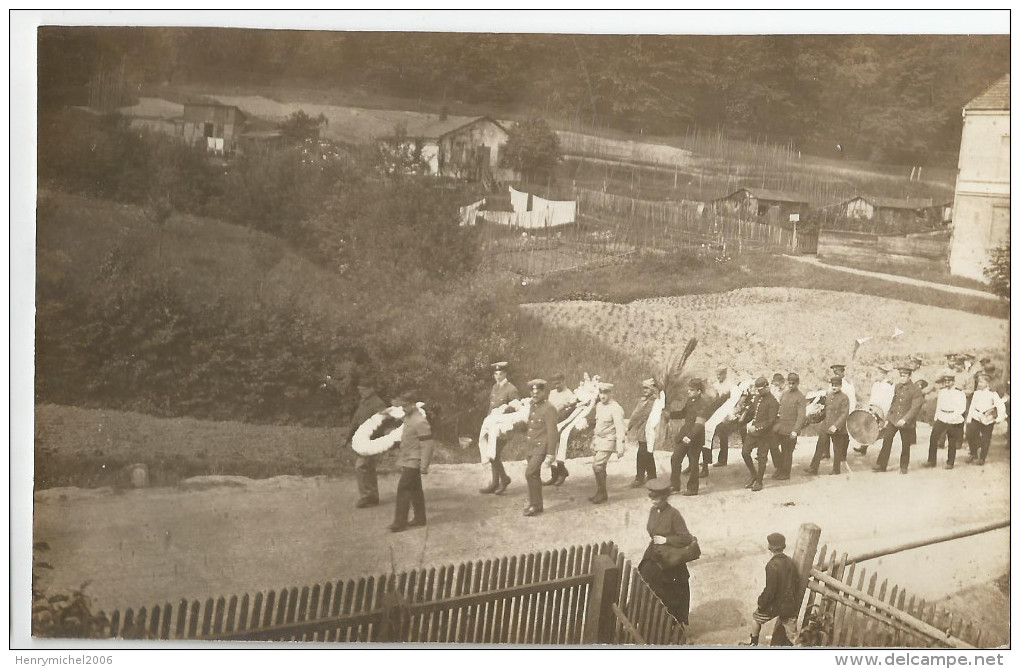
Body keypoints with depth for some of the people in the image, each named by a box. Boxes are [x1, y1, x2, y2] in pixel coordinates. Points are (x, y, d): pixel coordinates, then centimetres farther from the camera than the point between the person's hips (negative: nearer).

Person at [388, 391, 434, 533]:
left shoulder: (420, 422, -20)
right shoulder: (408, 418, 10)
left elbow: (427, 445, -21)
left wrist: (424, 466, -21)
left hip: (413, 463, -10)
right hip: (407, 461, 10)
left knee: (403, 489, -10)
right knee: (415, 490, 15)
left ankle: (400, 522, -8)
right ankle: (419, 518, 24)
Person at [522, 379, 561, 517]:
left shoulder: (549, 408, -15)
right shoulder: (533, 405, 10)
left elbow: (552, 432, -17)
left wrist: (550, 454, -18)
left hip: (541, 447, -8)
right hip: (530, 446, 8)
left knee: (530, 473, -16)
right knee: (534, 475, 14)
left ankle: (535, 505, -6)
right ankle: (534, 503, 23)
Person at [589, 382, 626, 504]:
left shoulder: (615, 408, -16)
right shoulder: (599, 406, 9)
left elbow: (620, 428, -18)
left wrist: (620, 447, -21)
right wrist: (593, 441, 20)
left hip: (608, 441, -8)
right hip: (599, 440, 8)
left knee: (597, 465, -15)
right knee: (600, 467, 12)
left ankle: (601, 492, -2)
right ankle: (600, 493, 21)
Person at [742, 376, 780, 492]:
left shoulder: (772, 402, -14)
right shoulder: (756, 398, 8)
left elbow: (771, 421, -17)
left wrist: (756, 428, -21)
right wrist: (749, 423, 1)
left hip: (764, 434, -7)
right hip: (752, 431, 7)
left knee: (762, 457, 3)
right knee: (745, 452, 4)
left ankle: (759, 482, 15)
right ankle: (754, 475, 22)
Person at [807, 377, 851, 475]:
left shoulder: (844, 398, -10)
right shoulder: (828, 395, 11)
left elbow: (845, 414, -16)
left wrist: (836, 426, -22)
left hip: (837, 429, -6)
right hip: (825, 427, 6)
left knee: (837, 451, 7)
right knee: (819, 447, 3)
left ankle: (836, 471, 17)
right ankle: (813, 468, 7)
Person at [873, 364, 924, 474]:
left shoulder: (915, 390, -11)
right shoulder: (897, 387, 8)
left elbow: (915, 407, -16)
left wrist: (904, 420, -25)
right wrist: (887, 418, 13)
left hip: (906, 421, -4)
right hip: (893, 419, 4)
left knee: (905, 445, 6)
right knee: (886, 440, -4)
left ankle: (903, 467, 22)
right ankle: (881, 465, 2)